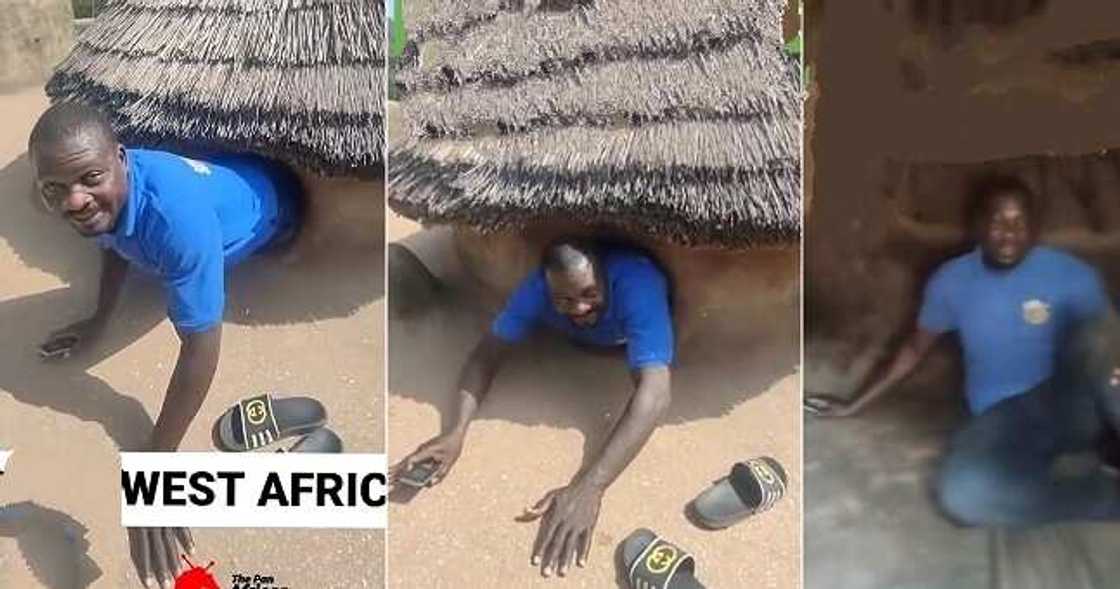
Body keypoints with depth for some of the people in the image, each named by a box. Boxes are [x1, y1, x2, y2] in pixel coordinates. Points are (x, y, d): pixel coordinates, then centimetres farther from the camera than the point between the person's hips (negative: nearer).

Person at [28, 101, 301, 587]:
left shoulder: (177, 215, -53)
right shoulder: (107, 189, -32)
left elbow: (200, 347, -48)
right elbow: (114, 241, -5)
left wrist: (156, 461, -45)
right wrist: (99, 319, -2)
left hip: (271, 199, -4)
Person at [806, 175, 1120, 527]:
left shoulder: (1071, 274, -2)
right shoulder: (952, 280, 3)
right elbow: (915, 349, 15)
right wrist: (854, 405, 18)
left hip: (1073, 406, -1)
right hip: (1004, 416, 2)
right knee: (962, 492, -35)